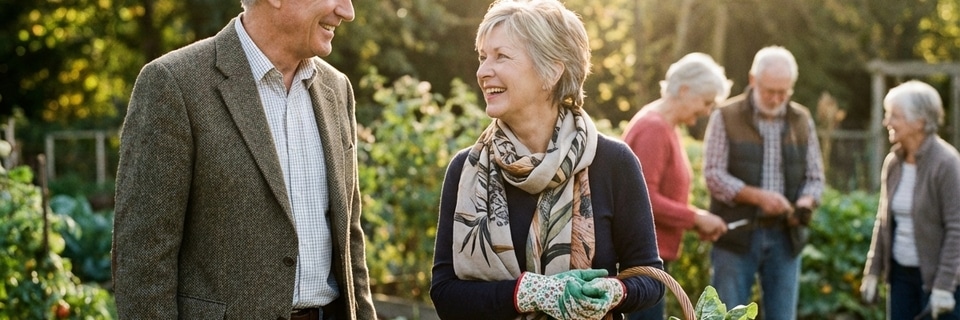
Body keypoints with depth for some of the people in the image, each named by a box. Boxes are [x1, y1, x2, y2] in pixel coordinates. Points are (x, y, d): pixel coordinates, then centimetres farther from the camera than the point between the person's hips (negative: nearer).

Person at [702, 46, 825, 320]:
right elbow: (713, 174, -9)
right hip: (736, 235, -3)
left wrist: (805, 204, -12)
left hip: (785, 237, 3)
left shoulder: (802, 120, 9)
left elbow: (815, 178, 10)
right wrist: (757, 196, -22)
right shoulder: (725, 117, -3)